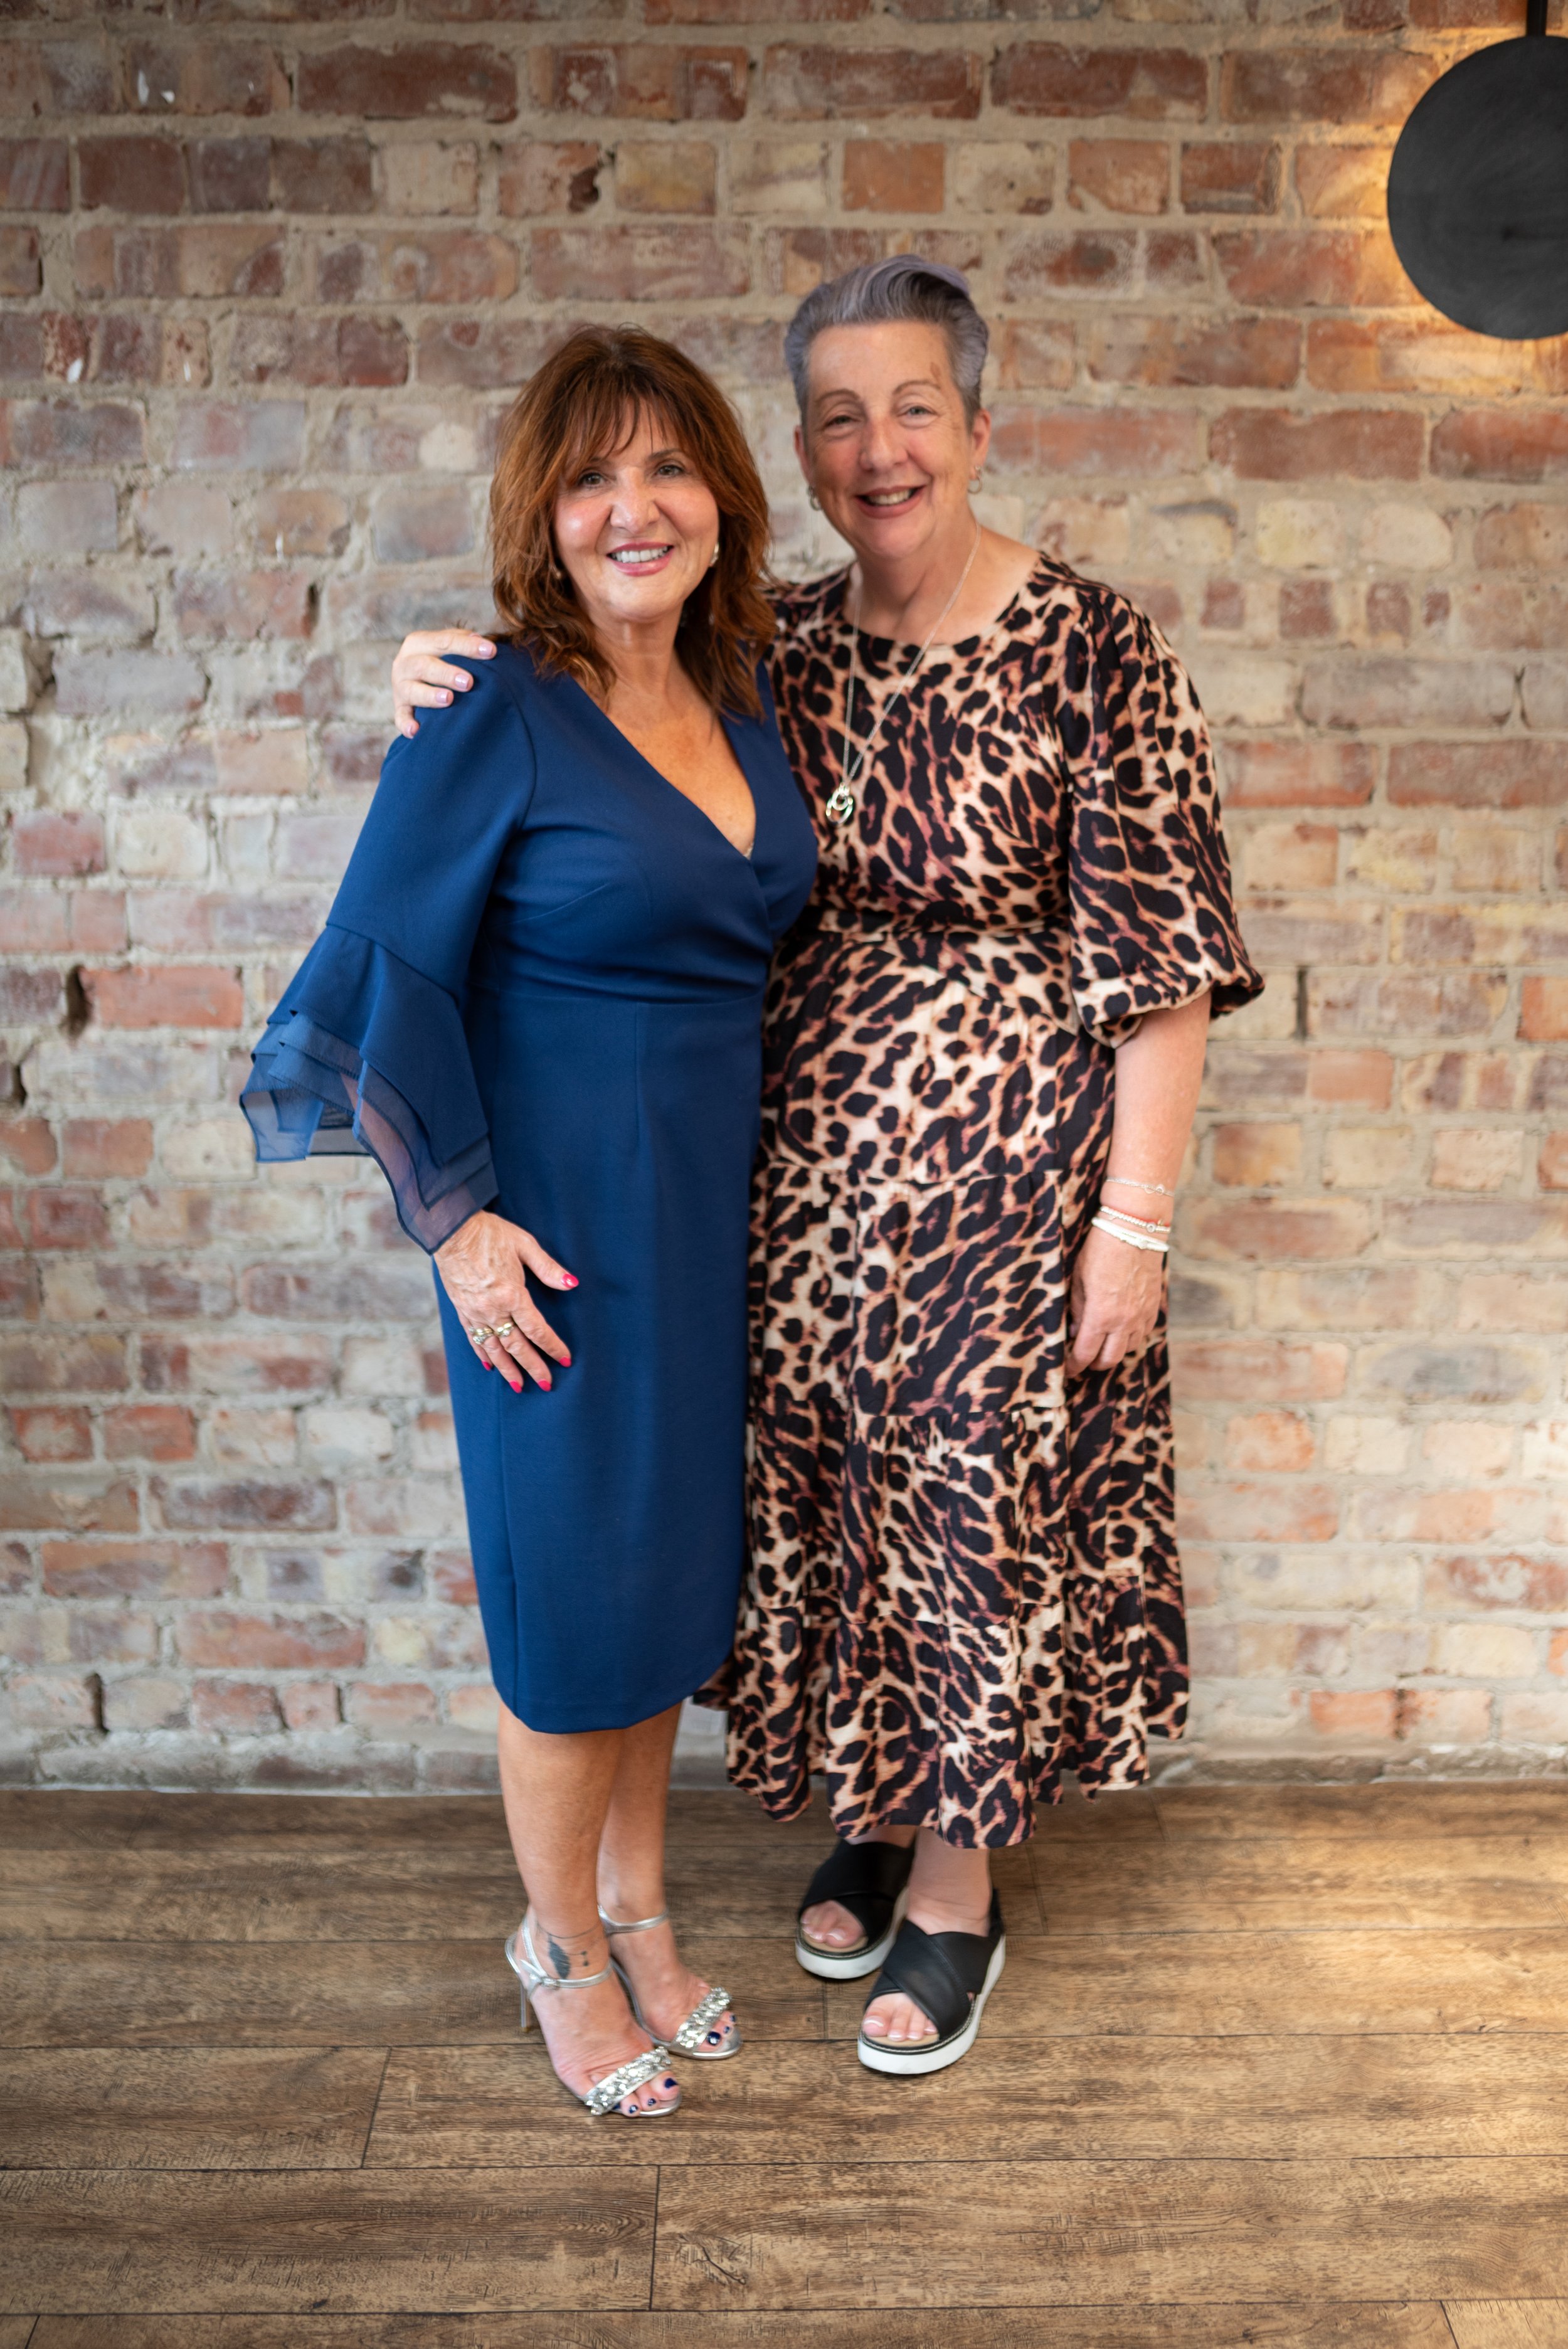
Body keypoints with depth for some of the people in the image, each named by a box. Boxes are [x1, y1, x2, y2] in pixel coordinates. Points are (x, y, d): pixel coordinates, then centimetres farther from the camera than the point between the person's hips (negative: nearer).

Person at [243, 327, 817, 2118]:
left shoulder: (741, 706, 6)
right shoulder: (494, 717, -14)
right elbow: (382, 976, -11)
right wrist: (453, 1220, -14)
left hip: (720, 1209, 7)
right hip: (560, 1223, -6)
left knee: (675, 1566, 17)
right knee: (573, 1591, 6)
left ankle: (636, 1903, 39)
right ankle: (562, 1949, 31)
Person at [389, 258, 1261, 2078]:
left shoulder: (1094, 652, -11)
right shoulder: (775, 649, 4)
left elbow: (1158, 965, -11)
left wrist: (1133, 1220, -13)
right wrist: (451, 684, -6)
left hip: (1004, 1176, -4)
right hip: (801, 1174, 5)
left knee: (983, 1511, 7)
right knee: (828, 1502, 16)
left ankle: (955, 1888, 29)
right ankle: (872, 1809, 41)